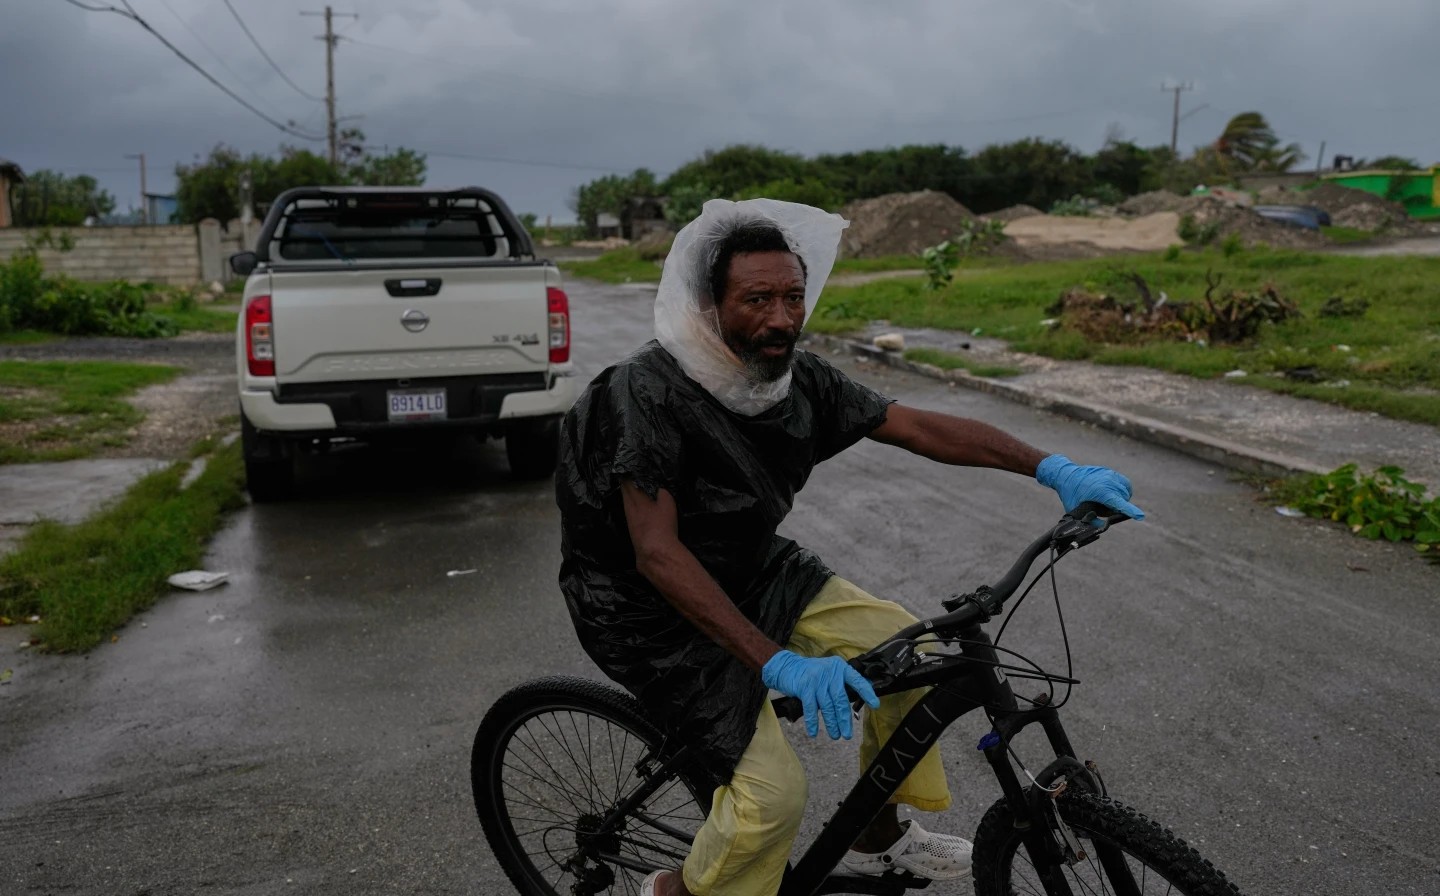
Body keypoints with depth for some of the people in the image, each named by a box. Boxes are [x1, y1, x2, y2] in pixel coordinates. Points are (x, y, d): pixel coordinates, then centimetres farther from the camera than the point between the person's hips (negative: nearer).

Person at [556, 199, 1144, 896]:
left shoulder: (799, 378, -9)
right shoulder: (650, 389, -29)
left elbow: (923, 428, -7)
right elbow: (658, 552, -35)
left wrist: (1053, 468, -16)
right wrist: (778, 663, -43)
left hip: (749, 570, 7)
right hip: (650, 610, -7)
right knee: (775, 791, -17)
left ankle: (879, 837, 23)